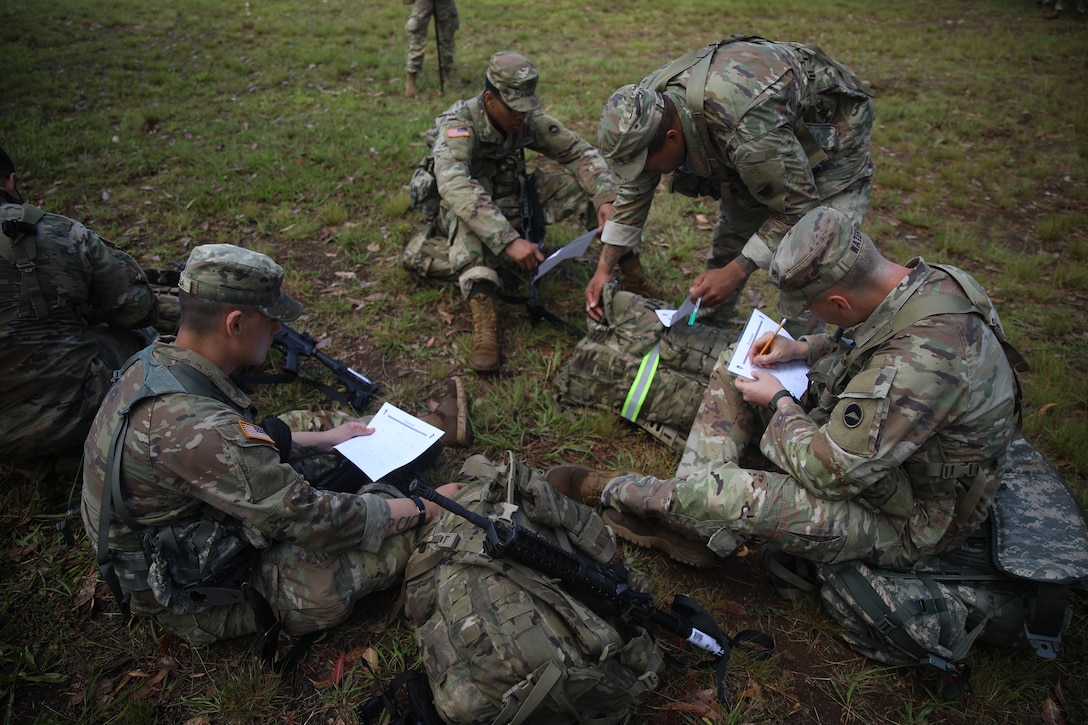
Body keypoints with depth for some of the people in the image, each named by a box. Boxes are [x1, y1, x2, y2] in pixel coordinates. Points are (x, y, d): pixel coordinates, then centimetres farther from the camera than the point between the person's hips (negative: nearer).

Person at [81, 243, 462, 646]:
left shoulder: (154, 361, -8)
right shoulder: (195, 428, -37)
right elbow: (311, 520, -31)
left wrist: (324, 439, 12)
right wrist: (425, 508, -19)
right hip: (199, 600, -9)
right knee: (396, 538, -17)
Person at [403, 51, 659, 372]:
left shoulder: (530, 120, -11)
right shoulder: (458, 125, -28)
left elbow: (581, 153, -7)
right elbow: (454, 186, -45)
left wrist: (605, 199, -26)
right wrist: (508, 240, -55)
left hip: (510, 206, 5)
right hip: (458, 216, -5)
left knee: (585, 181, -12)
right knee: (466, 210, -42)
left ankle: (631, 271, -6)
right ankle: (483, 314, -50)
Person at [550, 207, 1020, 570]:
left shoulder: (920, 360, -39)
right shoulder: (924, 278, -11)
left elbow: (830, 472, -31)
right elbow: (874, 337, 13)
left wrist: (779, 402, -15)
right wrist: (804, 349, -3)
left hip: (902, 523, -9)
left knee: (733, 496, -30)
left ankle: (616, 493, 1)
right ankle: (688, 519, -2)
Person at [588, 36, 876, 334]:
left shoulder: (747, 128, -44)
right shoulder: (649, 102, -21)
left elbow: (796, 206, -31)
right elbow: (635, 189, -7)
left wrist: (735, 273, -31)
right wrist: (604, 268, -8)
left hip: (832, 128, -7)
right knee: (733, 227, 8)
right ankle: (706, 325, 25)